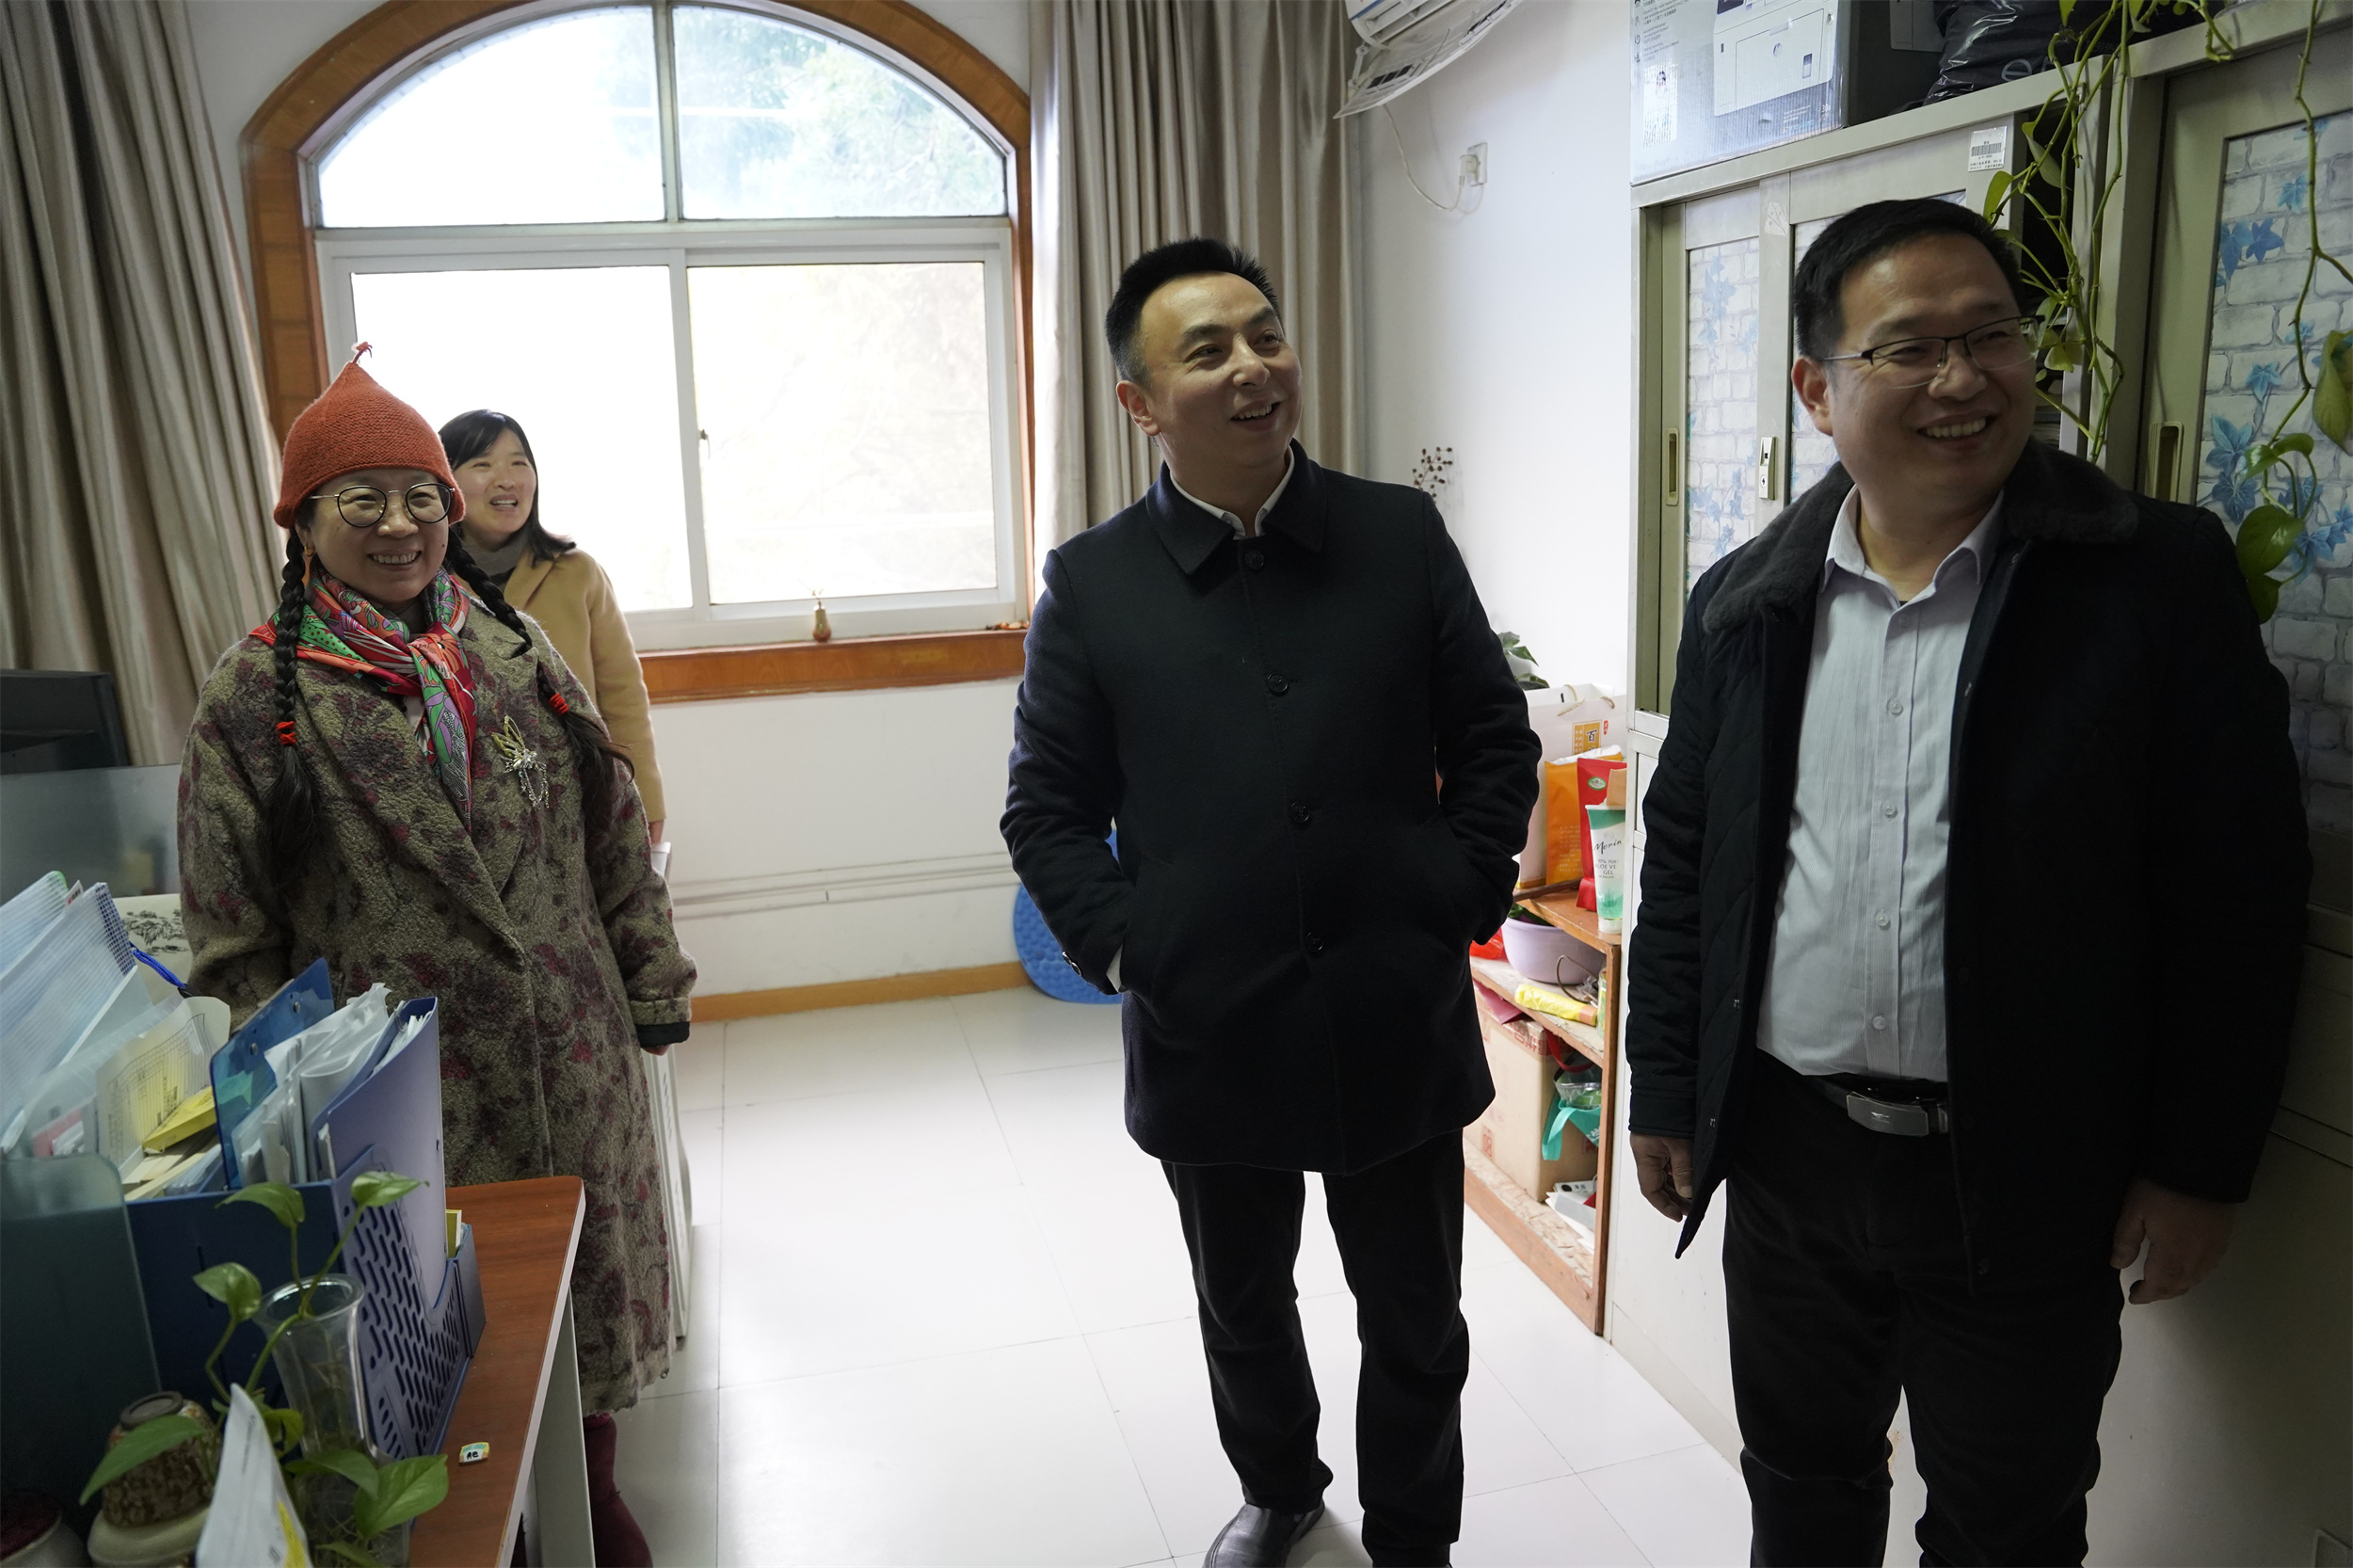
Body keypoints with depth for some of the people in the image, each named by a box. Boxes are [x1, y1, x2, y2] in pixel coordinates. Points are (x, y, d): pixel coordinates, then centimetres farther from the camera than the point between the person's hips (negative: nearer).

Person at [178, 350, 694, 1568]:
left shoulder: (514, 648, 3)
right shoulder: (253, 701, -5)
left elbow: (612, 830, 8)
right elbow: (234, 943, -2)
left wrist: (653, 980, 8)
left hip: (577, 1052, 3)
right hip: (409, 1087, -3)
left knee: (597, 1277, 16)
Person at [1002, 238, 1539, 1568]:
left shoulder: (1402, 536, -2)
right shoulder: (1092, 582, -4)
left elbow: (1495, 743, 3)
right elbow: (1050, 808, 0)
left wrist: (1462, 905, -6)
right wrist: (1124, 949, -10)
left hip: (1399, 1028, 0)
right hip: (1207, 1039, 1)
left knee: (1415, 1324, 16)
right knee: (1244, 1311, 23)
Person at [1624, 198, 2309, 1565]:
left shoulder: (2160, 576, -9)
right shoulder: (1746, 602, 1)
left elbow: (2242, 891, -7)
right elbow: (1684, 860, 6)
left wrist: (2201, 1163, -6)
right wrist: (1666, 1091, 7)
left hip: (2026, 1182, -2)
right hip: (1788, 1156, 3)